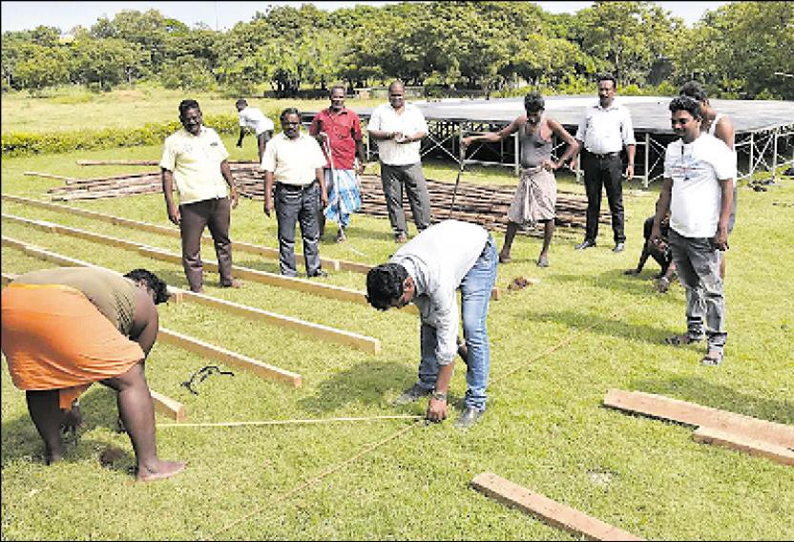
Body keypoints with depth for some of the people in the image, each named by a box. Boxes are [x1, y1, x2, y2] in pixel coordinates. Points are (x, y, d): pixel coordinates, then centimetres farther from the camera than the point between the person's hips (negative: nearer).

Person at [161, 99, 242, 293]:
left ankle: (227, 278, 33)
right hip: (192, 203, -5)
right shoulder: (173, 141, -3)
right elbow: (167, 173, -5)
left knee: (223, 241, 17)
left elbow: (223, 162, 20)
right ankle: (197, 287, 10)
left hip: (219, 198, 5)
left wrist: (233, 186, 14)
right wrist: (170, 204, -12)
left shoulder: (211, 134, 12)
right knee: (191, 248, -1)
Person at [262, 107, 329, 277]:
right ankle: (288, 272, 10)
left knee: (312, 235, 10)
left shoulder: (311, 142, 11)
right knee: (287, 237, 2)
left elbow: (318, 168, 14)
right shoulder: (274, 144, 1)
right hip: (287, 194, -3)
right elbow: (269, 172, -2)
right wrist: (268, 199, -8)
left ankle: (314, 268, 20)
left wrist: (323, 191, 8)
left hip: (310, 192, 3)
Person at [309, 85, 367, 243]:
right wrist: (318, 138, -6)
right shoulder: (321, 116, 9)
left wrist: (362, 162, 6)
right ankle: (320, 229, 15)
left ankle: (342, 228, 12)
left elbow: (358, 141, 8)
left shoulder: (352, 116, 5)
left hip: (346, 163, -1)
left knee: (345, 195, -1)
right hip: (325, 163, 2)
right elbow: (311, 136, 17)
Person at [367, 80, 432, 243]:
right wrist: (389, 135, -14)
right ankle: (400, 231, 12)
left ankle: (424, 228, 7)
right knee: (393, 199, 3)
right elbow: (371, 132, 2)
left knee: (420, 196, -3)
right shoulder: (380, 111, 8)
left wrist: (411, 138, -13)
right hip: (389, 163, 0)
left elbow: (423, 131, 7)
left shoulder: (415, 111, 11)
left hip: (412, 162, 0)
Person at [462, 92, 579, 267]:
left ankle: (544, 253, 11)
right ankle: (505, 251, 13)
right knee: (514, 215, 3)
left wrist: (557, 164, -6)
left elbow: (573, 144, -1)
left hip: (543, 174, -4)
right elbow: (499, 135, 15)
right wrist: (473, 138, 7)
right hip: (525, 175, 4)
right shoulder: (521, 122, 8)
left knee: (547, 215, -3)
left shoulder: (550, 124, -5)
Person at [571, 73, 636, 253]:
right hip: (591, 159, 3)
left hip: (612, 160, -3)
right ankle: (590, 238, 16)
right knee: (592, 201, 9)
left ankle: (620, 240, 6)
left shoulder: (622, 112, 5)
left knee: (615, 202, 0)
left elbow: (629, 141, 2)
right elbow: (580, 138, 15)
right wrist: (574, 158, 5)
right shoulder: (589, 111, 13)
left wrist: (631, 164, -7)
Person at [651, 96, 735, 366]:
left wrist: (722, 228, -15)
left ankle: (716, 343, 7)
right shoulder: (672, 149, 11)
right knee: (690, 286, 18)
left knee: (711, 290, -1)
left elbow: (728, 189, -10)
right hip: (677, 231, 7)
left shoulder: (716, 149, -9)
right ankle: (694, 331, 31)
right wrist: (657, 225, 14)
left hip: (704, 235, -6)